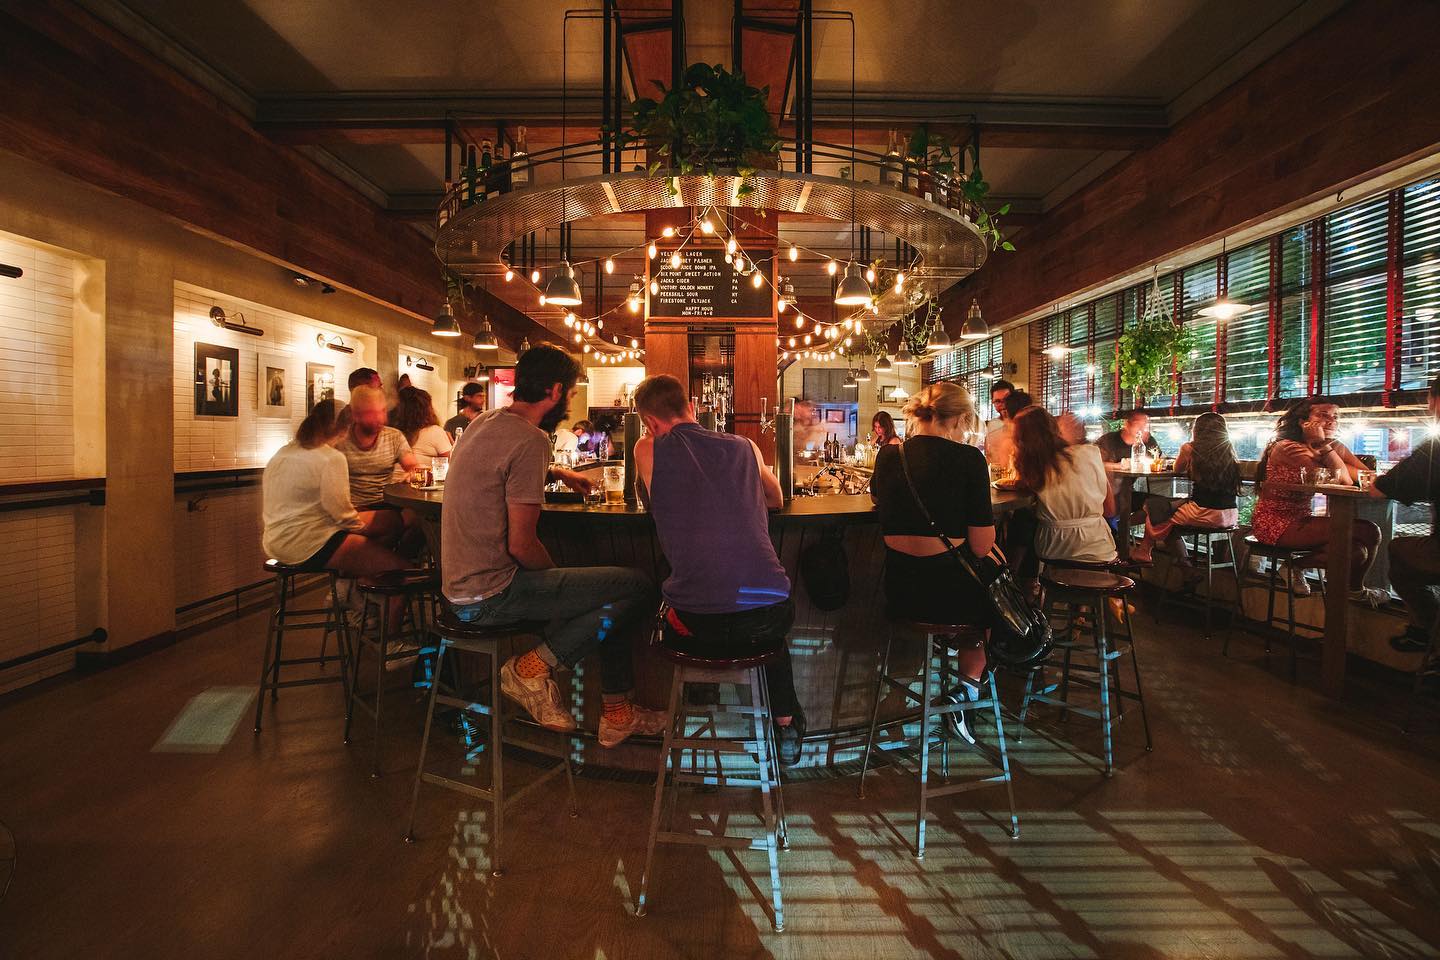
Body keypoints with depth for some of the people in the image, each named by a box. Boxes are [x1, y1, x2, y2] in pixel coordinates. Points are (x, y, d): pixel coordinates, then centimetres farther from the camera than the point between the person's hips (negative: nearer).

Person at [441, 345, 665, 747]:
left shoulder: (484, 423, 9)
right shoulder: (530, 440, -20)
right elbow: (521, 545, -21)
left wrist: (558, 472, 32)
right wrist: (556, 574, -3)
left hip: (461, 588, 10)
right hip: (492, 595, -10)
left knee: (615, 591, 17)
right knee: (638, 588, -14)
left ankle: (617, 711, 20)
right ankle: (535, 666, -4)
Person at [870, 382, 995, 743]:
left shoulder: (888, 454, 2)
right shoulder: (968, 458, -11)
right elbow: (982, 546, -11)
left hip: (898, 592, 5)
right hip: (949, 589, -5)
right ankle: (968, 690, 22)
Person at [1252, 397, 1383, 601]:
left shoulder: (1334, 447, 9)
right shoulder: (1287, 447, -15)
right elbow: (1343, 481, -18)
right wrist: (1322, 445, -15)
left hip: (1300, 520, 8)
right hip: (1275, 524, -8)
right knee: (1368, 533, -16)